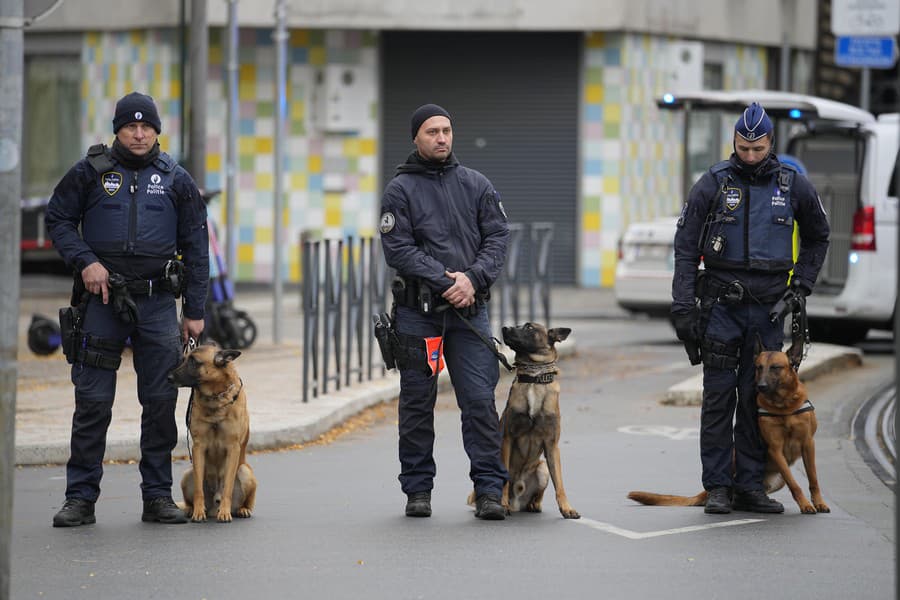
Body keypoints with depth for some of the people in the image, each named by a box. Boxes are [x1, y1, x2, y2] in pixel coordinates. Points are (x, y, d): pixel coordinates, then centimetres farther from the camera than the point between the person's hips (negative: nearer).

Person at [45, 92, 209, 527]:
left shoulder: (175, 180, 8)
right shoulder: (90, 172, 4)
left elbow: (196, 249, 11)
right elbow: (57, 219, 8)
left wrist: (194, 311, 7)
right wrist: (84, 261, -9)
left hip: (158, 301, 2)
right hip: (101, 299, -1)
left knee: (161, 401, 3)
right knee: (92, 401, -2)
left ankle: (158, 495, 12)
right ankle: (80, 498, 4)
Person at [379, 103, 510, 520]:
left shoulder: (476, 185, 10)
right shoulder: (400, 190, 1)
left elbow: (498, 236, 4)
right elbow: (398, 249, -8)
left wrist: (473, 278, -13)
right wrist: (444, 282, -16)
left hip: (469, 310, 1)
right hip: (417, 312, -1)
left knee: (480, 399, -5)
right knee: (417, 402, 5)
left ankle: (489, 490, -2)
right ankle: (418, 489, 15)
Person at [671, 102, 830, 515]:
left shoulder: (793, 186, 5)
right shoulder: (713, 184, -1)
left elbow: (817, 237, 21)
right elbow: (686, 247, 0)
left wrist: (802, 283, 9)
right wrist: (682, 306, -8)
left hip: (769, 309, 2)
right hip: (721, 305, -2)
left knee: (758, 398, 3)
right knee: (719, 396, -2)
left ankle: (750, 484, 9)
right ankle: (717, 486, 1)